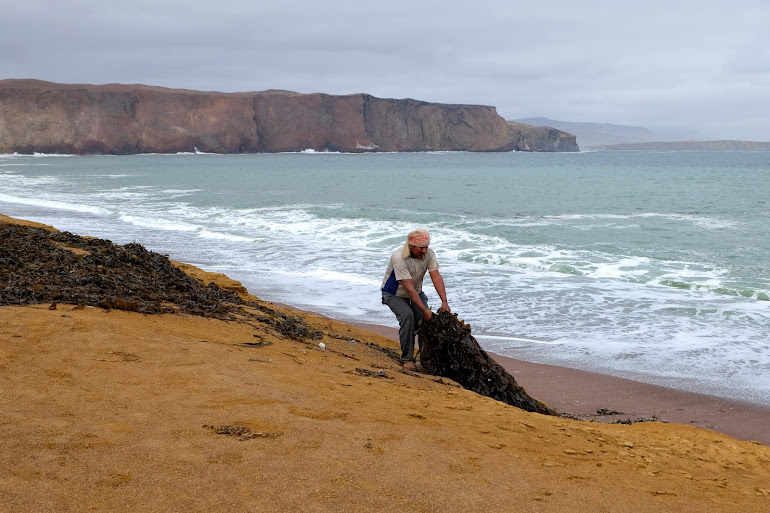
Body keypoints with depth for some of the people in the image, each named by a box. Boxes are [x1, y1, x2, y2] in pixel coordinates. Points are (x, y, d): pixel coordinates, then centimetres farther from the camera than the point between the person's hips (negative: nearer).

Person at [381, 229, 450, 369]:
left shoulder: (428, 253, -16)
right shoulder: (399, 258, -34)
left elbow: (436, 277, -21)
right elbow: (409, 288, -36)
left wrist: (444, 302, -32)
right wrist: (424, 310, -38)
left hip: (416, 293, 6)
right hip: (394, 294, -5)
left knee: (427, 318, -14)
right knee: (408, 316, -28)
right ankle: (407, 358, -18)